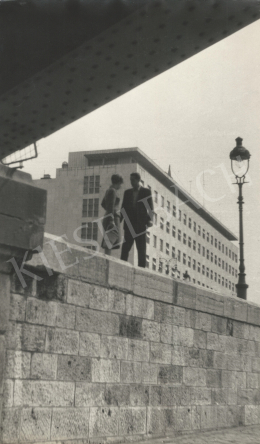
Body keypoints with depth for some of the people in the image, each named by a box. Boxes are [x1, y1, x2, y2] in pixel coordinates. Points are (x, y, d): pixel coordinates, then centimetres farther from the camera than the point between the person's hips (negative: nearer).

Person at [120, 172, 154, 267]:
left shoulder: (146, 192, 5)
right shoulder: (127, 192, 15)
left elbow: (150, 207, 0)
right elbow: (124, 208, 15)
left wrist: (149, 220, -16)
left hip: (140, 224, -3)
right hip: (129, 224, 3)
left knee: (141, 248, -3)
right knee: (125, 247, -1)